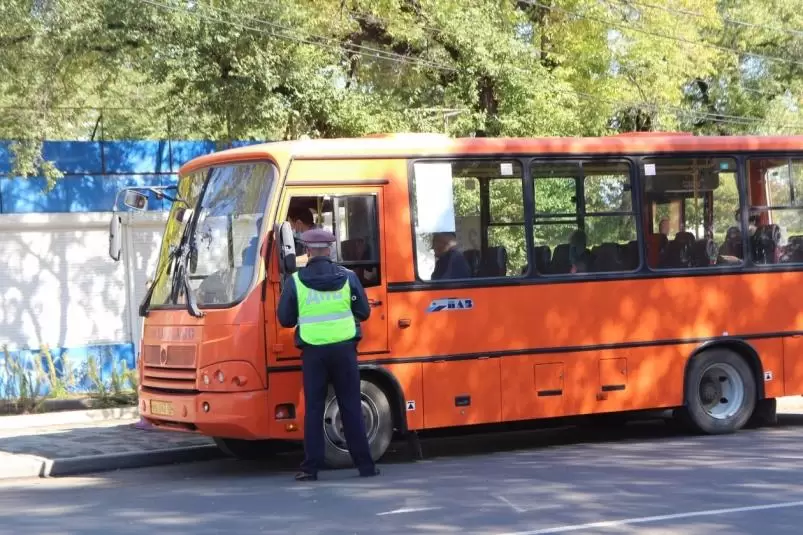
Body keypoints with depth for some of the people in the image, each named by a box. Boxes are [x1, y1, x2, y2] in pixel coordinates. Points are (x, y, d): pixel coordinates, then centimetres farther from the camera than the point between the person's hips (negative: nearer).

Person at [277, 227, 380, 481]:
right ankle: (365, 464, 7)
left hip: (313, 351, -1)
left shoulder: (296, 281, -3)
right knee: (352, 408, 6)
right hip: (343, 348, 1)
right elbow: (363, 312, 6)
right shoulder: (347, 277, 1)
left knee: (313, 409, 5)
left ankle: (311, 467, 2)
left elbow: (285, 319, 1)